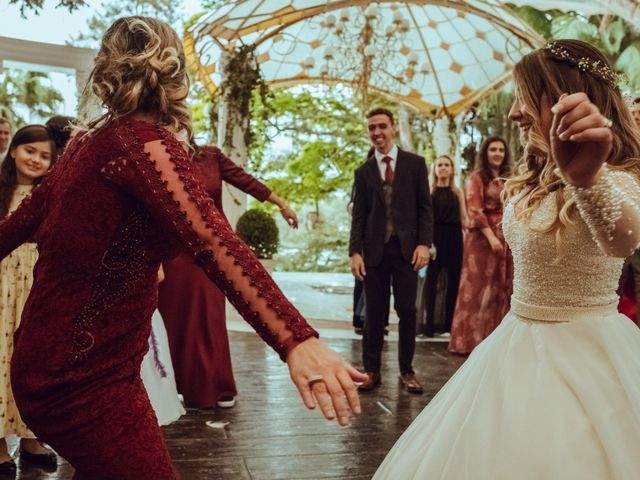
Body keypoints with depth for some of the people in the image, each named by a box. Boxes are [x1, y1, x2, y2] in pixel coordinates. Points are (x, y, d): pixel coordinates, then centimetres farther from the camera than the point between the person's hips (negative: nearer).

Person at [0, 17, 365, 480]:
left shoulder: (91, 139, 7)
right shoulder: (144, 142, -17)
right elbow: (213, 240, -35)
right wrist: (298, 341, -46)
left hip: (58, 363, 9)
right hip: (84, 375, -9)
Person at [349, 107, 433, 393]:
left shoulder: (415, 164, 6)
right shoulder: (363, 172, 9)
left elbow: (425, 207, 3)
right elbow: (358, 215, 7)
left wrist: (424, 243, -8)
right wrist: (355, 251, -3)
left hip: (406, 248, -1)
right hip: (374, 250, 1)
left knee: (407, 310, 3)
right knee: (374, 312, 4)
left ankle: (406, 370, 15)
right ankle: (372, 370, 12)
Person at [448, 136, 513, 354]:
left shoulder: (506, 180, 18)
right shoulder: (476, 178, -1)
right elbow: (475, 211, -10)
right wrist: (491, 237, -19)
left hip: (505, 238, 6)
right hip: (482, 238, -6)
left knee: (501, 289, 7)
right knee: (478, 288, -4)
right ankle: (470, 340, 2)